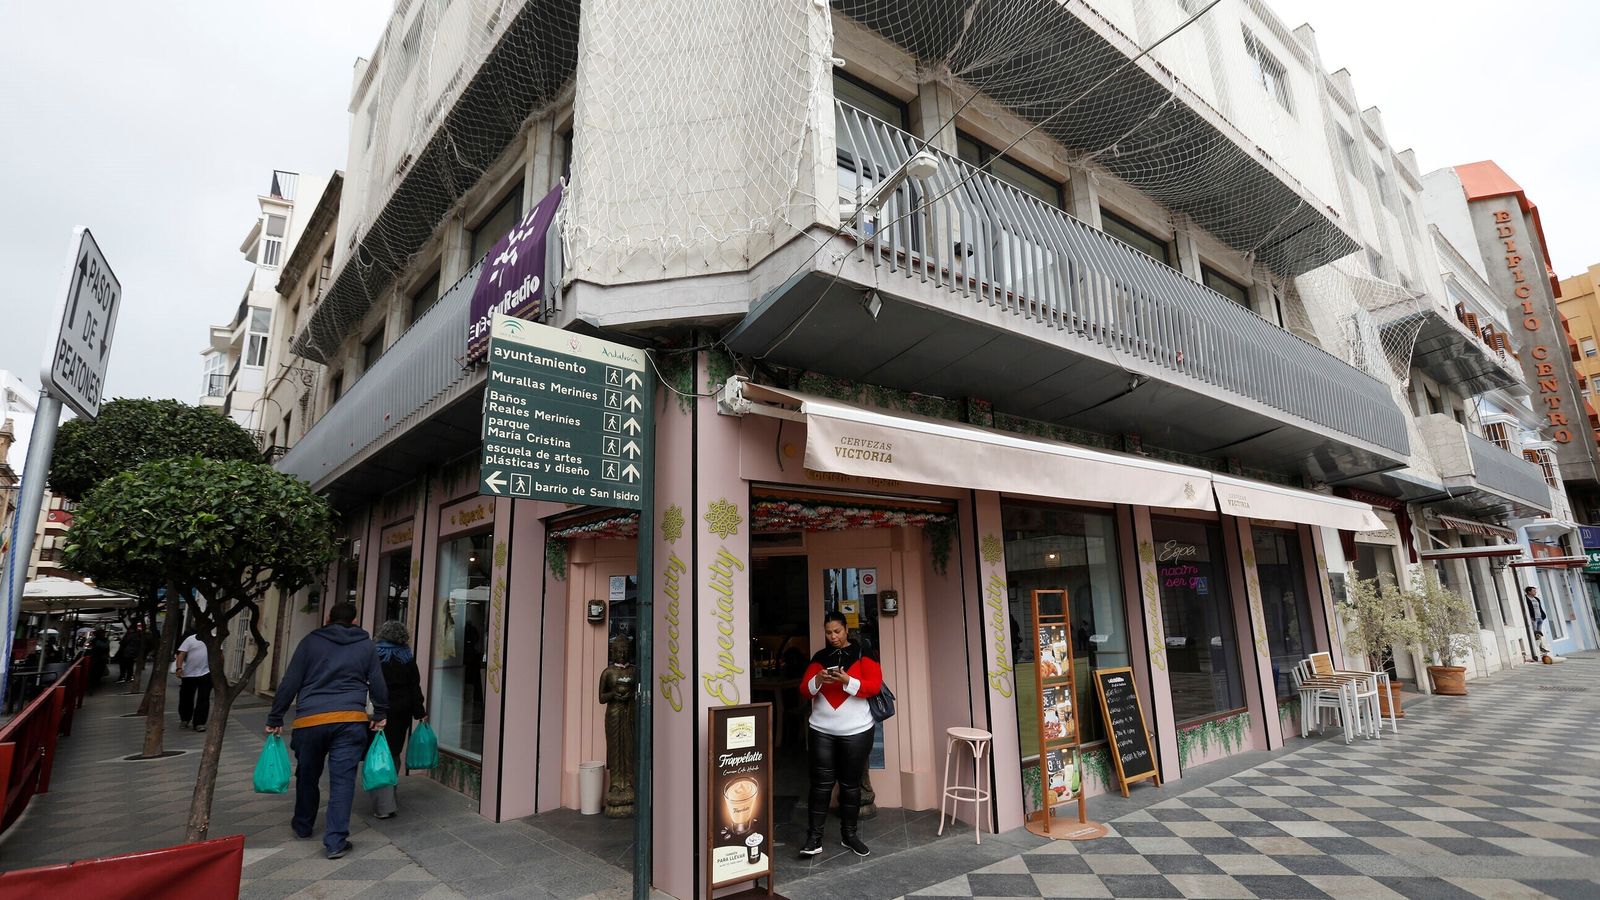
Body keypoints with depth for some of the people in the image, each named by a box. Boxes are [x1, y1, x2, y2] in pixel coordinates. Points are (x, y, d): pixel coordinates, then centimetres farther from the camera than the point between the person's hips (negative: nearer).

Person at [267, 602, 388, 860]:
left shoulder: (310, 641, 6)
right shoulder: (367, 645, 8)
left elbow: (289, 683, 3)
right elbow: (378, 684, 9)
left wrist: (275, 719, 10)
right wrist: (381, 714, 20)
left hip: (310, 720, 1)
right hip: (350, 720, -1)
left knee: (307, 776, 20)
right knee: (342, 780, 1)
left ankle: (303, 826, 38)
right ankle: (336, 841, 0)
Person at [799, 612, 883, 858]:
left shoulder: (863, 655, -1)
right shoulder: (819, 657, 7)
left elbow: (874, 686, -11)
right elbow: (805, 689, 3)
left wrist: (847, 681, -25)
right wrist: (817, 680, -19)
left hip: (856, 731, -1)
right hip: (822, 731, 2)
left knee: (851, 783, 8)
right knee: (821, 783, 0)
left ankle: (849, 834, 21)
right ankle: (814, 836, 6)